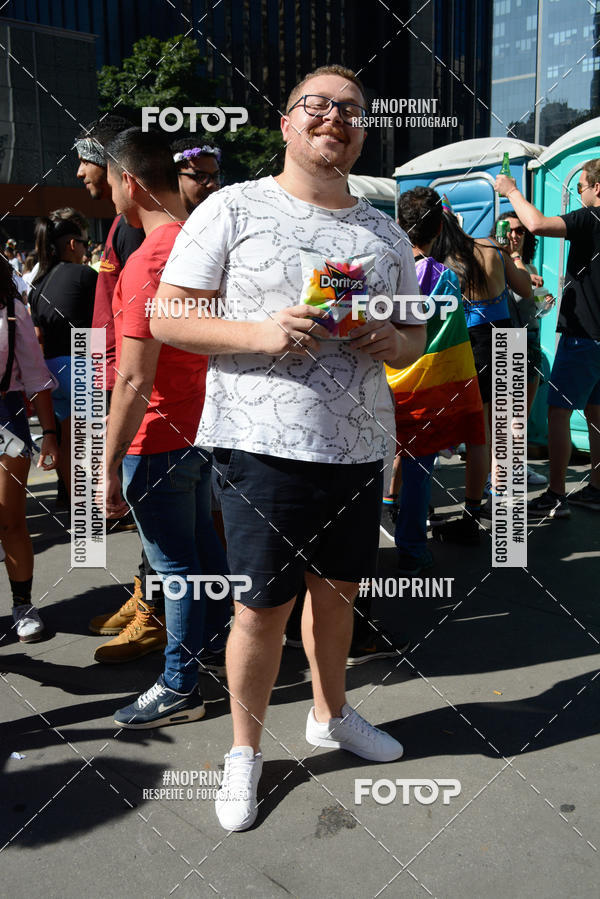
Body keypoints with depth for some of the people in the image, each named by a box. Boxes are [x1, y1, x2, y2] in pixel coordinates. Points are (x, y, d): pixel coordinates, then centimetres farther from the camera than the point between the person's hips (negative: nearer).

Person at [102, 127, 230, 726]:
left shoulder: (148, 261, -22)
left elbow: (135, 382, -25)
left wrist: (109, 464, -18)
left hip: (159, 441, -9)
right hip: (201, 425, 9)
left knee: (176, 564, 2)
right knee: (203, 544, 22)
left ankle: (180, 688, 18)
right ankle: (219, 643, 40)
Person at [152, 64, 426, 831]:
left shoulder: (386, 234, 14)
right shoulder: (233, 208, -1)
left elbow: (413, 336, 20)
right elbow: (165, 319, -5)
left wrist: (394, 343, -4)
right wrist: (259, 334, -20)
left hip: (358, 444, 5)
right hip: (262, 443, -5)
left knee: (337, 589, 18)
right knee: (262, 605, 3)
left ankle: (330, 715, 42)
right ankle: (244, 750, 27)